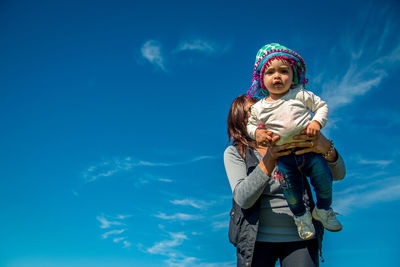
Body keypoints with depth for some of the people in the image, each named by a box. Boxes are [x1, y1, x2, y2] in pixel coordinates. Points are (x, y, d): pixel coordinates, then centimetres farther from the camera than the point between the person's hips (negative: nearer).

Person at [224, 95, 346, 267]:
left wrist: (326, 148, -24)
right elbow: (243, 198, -12)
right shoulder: (234, 152, 3)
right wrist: (268, 161, -25)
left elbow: (338, 174, -2)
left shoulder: (294, 144, 7)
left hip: (301, 236, 1)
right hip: (257, 238, -1)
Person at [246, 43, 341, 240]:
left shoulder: (300, 95, -1)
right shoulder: (258, 108, 2)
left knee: (324, 179, -3)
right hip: (283, 156, 1)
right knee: (290, 187, -6)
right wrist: (257, 133, -7)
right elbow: (250, 124, 15)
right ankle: (301, 216, 25)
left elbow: (321, 106, 7)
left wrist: (317, 122, -11)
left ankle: (323, 211, 29)